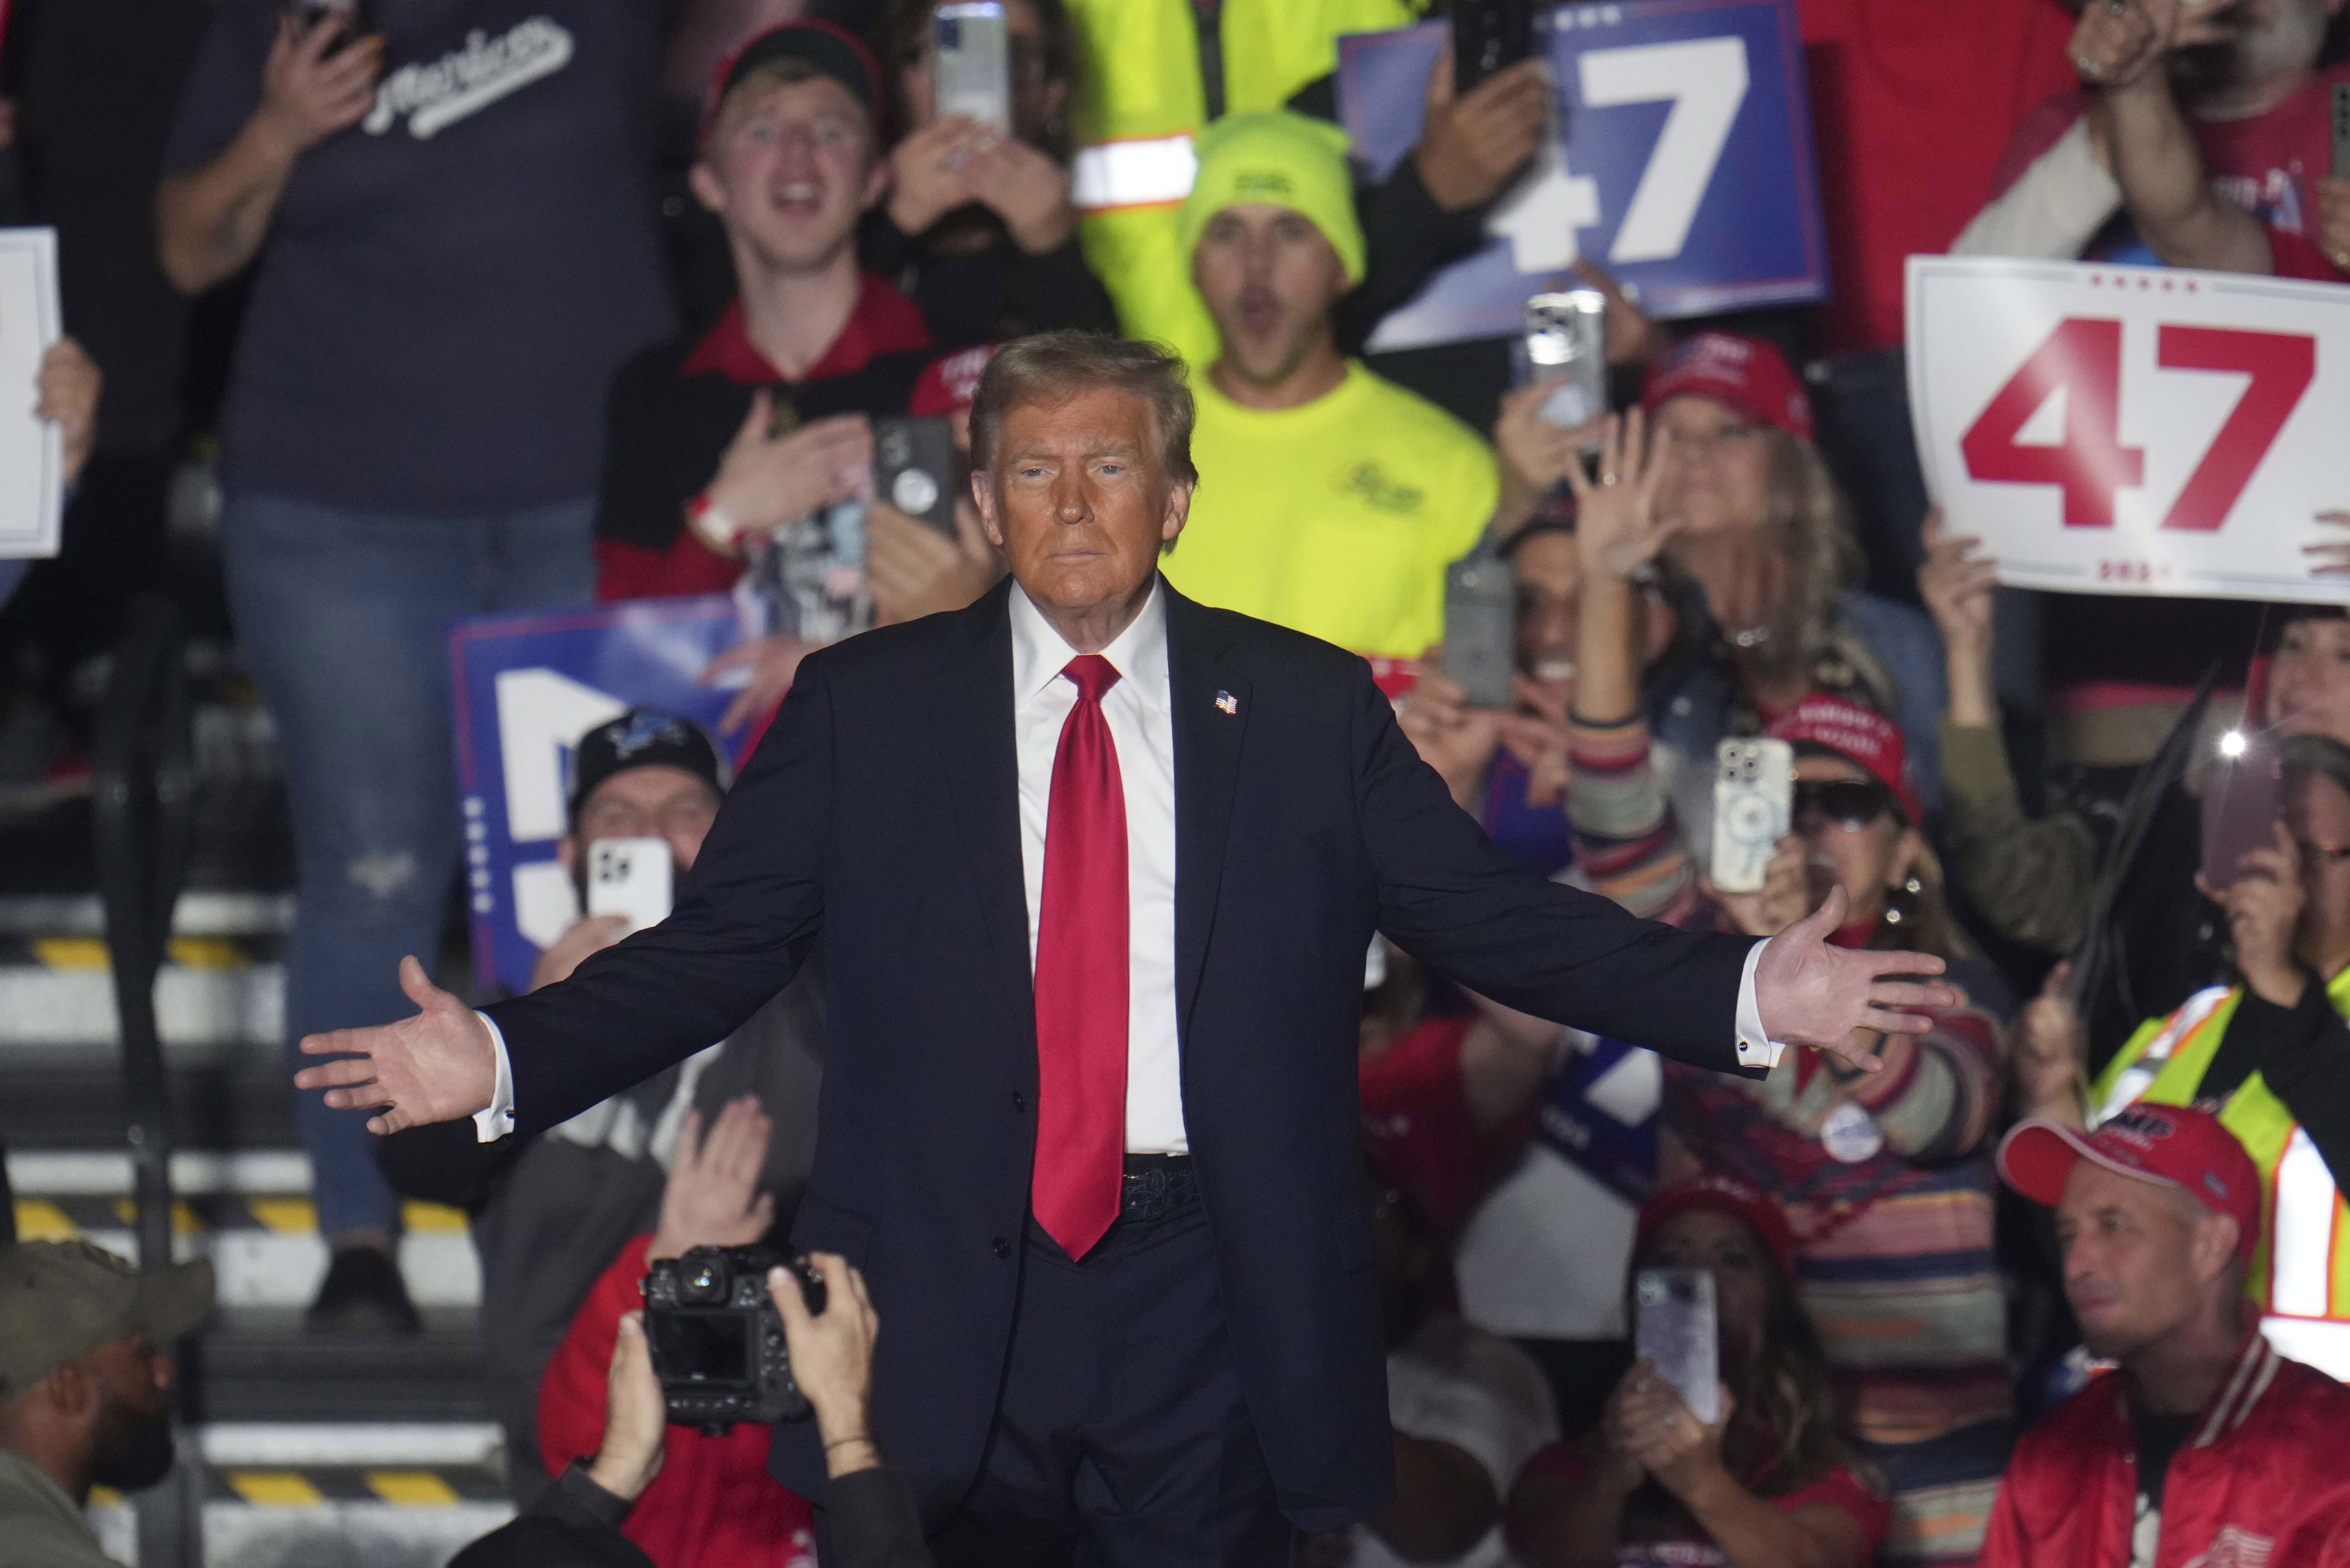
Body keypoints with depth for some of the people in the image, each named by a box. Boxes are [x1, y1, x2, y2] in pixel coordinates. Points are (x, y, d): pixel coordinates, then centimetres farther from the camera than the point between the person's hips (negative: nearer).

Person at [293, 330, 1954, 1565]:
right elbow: (714, 946, 2)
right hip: (948, 1299, 0)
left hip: (1213, 1315, 0)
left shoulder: (1306, 708, 7)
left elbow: (1498, 917, 5)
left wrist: (1749, 995, -6)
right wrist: (504, 1056, -12)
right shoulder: (863, 709, 6)